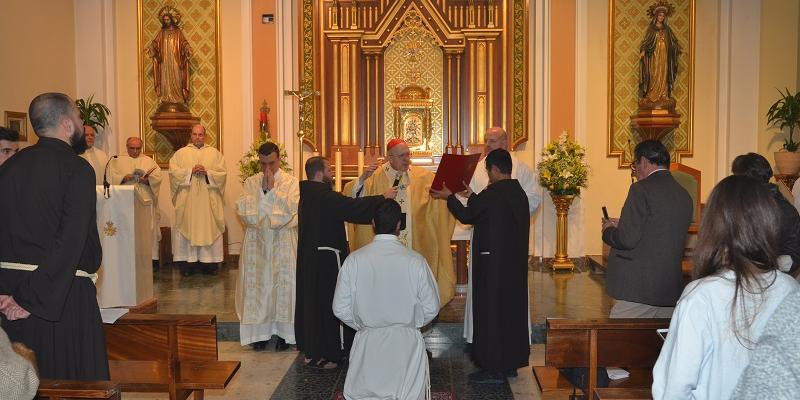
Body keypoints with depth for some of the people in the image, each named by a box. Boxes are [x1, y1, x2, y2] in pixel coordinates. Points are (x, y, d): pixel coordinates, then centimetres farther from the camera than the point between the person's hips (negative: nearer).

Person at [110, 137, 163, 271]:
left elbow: (157, 177, 5)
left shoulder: (149, 161, 15)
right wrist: (123, 178, -16)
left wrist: (147, 180, -14)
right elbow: (111, 177, 1)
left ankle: (152, 258, -2)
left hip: (146, 201, 1)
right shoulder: (118, 161, 13)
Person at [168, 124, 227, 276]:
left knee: (209, 228, -1)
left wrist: (207, 172, -13)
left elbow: (222, 173, 1)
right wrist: (191, 170, -13)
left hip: (209, 200, 1)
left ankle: (210, 262, 5)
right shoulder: (181, 153, 10)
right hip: (187, 200, 0)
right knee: (187, 227, -2)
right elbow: (174, 171, -2)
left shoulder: (215, 153, 11)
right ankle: (186, 262, 3)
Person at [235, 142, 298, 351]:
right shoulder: (251, 182, 6)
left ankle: (283, 332, 11)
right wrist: (262, 190, -14)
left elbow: (292, 208, -13)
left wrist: (272, 190, -15)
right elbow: (242, 209, -5)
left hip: (283, 244, -2)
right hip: (256, 243, 2)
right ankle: (260, 332, 15)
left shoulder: (291, 182, 0)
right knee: (257, 285, 4)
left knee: (283, 285, 0)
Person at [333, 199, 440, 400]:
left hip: (366, 343, 1)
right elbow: (431, 308, -4)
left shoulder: (354, 260, -9)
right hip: (407, 343, -1)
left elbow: (340, 309, -3)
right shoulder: (415, 261, -12)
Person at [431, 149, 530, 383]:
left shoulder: (492, 194, -19)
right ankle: (511, 364, 25)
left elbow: (466, 216, -5)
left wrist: (448, 197, 9)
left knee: (491, 312, 1)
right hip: (515, 263, 8)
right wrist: (473, 197, 27)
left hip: (493, 263, -8)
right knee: (512, 309, 15)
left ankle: (493, 368, 8)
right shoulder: (519, 192, 6)